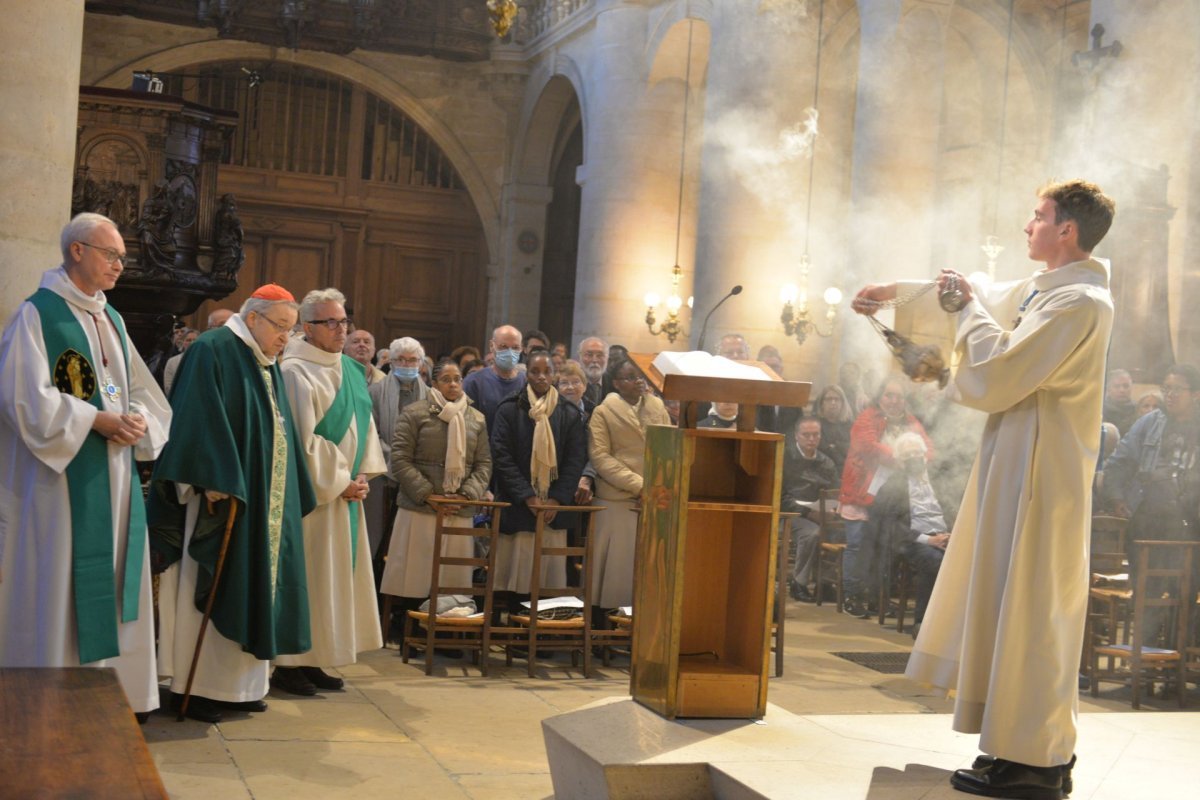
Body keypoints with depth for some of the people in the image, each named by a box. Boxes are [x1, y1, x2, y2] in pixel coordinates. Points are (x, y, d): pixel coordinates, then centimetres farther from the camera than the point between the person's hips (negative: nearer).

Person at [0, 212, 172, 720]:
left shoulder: (111, 320, 16)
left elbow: (144, 393, 16)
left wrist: (137, 421, -6)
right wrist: (99, 420, -18)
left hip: (113, 478, 7)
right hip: (60, 481, -7)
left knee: (110, 585, 8)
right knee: (58, 588, -4)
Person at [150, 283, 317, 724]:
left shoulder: (269, 365, 15)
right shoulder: (212, 351, -10)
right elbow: (201, 421, -19)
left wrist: (294, 495, 17)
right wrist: (216, 483, -27)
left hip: (264, 501, 8)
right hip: (222, 494, -8)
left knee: (251, 588, 10)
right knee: (211, 592, -3)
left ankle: (238, 683, 17)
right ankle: (199, 687, 3)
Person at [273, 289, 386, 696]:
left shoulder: (351, 370, 12)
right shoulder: (296, 371, -13)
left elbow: (364, 424, 14)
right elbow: (303, 439, -17)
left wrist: (363, 475, 1)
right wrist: (339, 482, -15)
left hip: (346, 490, 8)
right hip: (311, 492, -8)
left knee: (335, 576, 10)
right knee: (304, 576, -3)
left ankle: (311, 660, 18)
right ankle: (288, 664, 4)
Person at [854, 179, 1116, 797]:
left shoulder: (1080, 301, -18)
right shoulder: (1041, 287, 11)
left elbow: (999, 374, -23)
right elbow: (984, 296, 28)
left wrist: (968, 307, -9)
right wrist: (895, 293, 35)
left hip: (1040, 472, -10)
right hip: (1018, 463, 10)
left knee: (1026, 607, -5)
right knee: (1018, 603, 14)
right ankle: (1046, 746, 23)